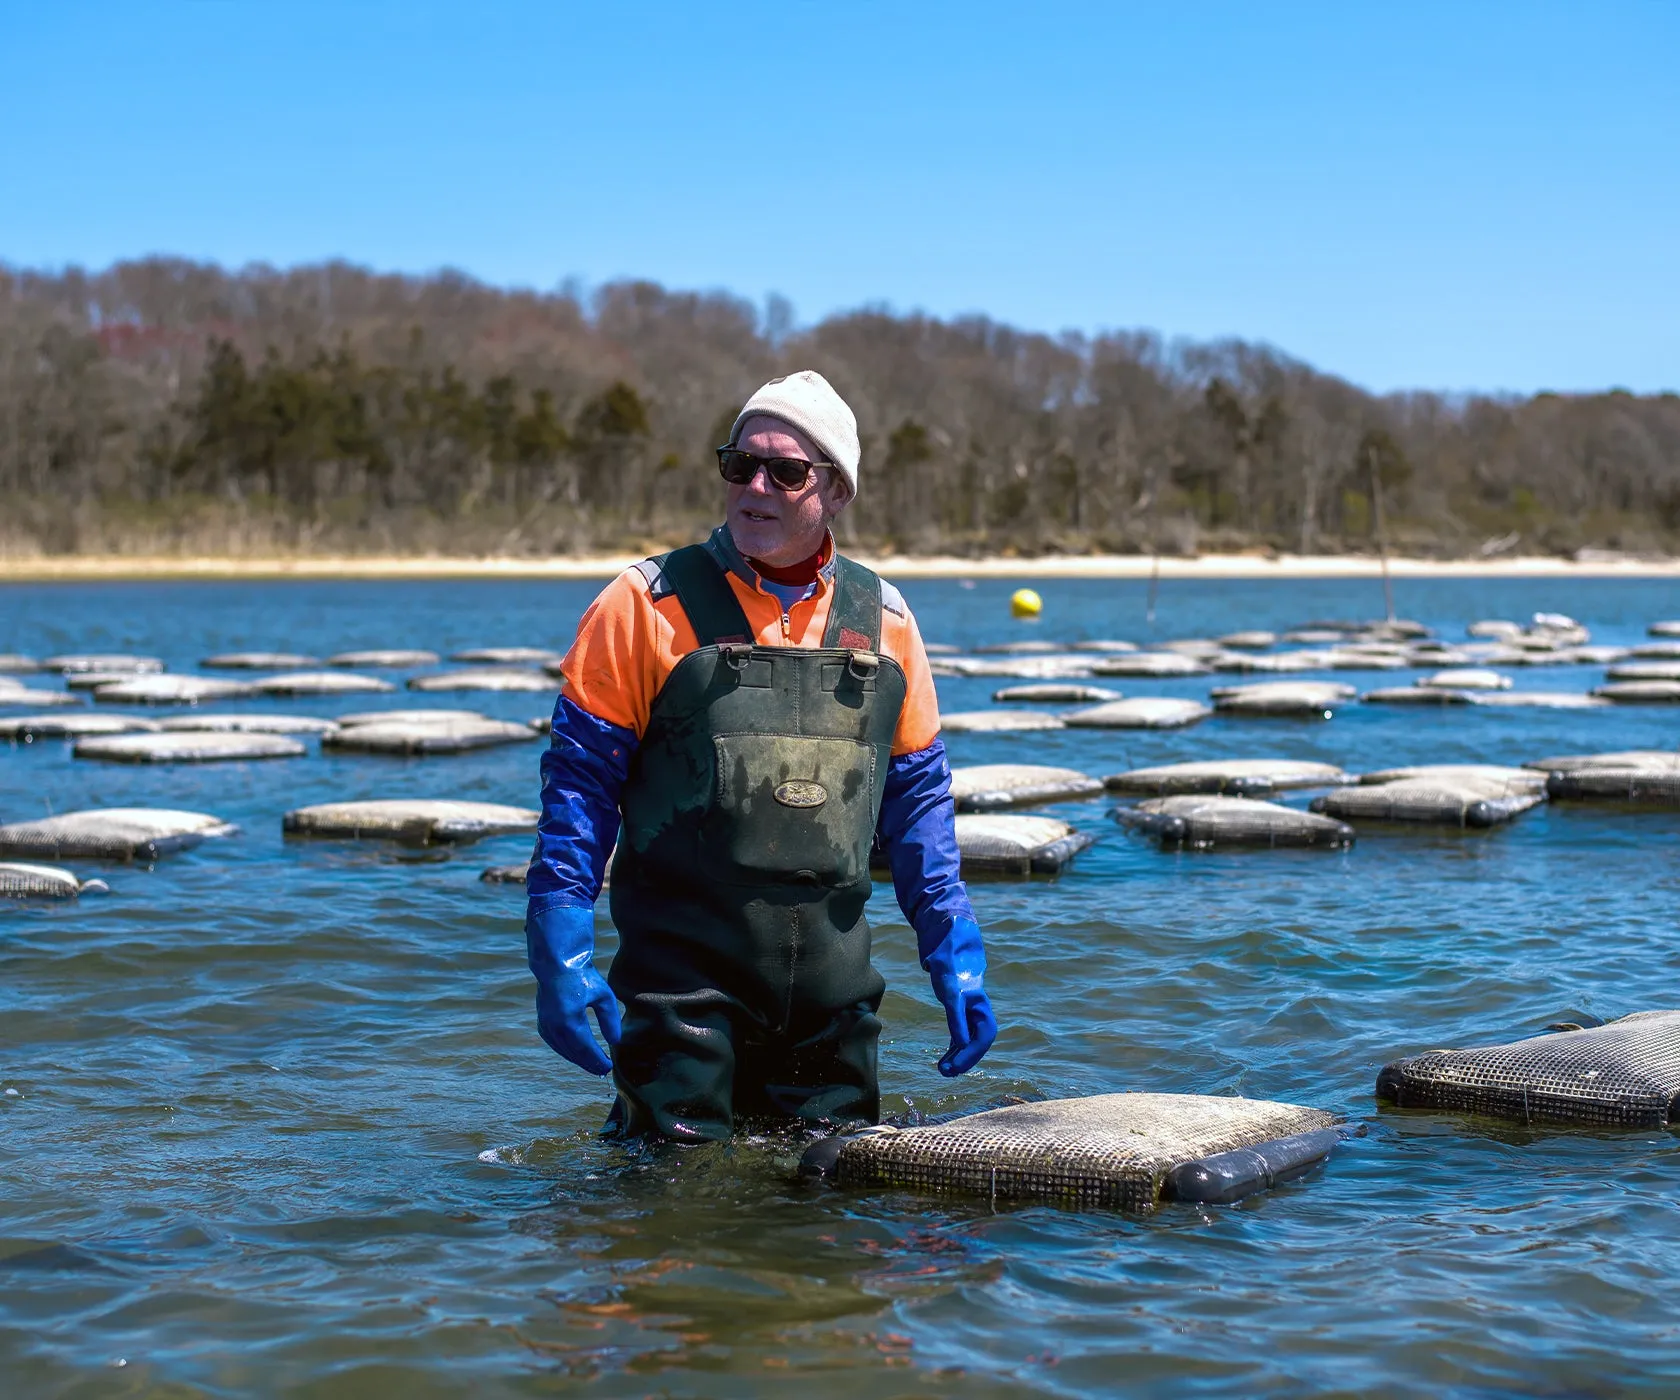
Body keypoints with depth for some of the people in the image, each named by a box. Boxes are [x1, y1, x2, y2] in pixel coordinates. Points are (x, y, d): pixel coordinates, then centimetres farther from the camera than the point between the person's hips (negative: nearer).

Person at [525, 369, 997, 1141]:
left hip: (831, 986, 4)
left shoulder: (881, 619, 9)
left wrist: (954, 955, 10)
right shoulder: (648, 604, -3)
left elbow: (918, 794, 16)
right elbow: (579, 781, -4)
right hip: (683, 979, -4)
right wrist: (561, 959, -11)